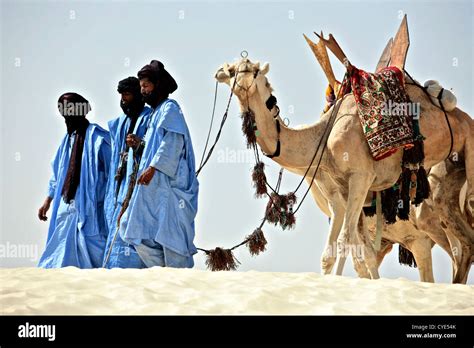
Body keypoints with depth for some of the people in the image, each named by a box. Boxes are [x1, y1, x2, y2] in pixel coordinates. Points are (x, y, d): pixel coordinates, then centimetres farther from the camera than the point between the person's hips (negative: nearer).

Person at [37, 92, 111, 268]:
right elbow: (57, 173, 24)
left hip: (88, 206, -7)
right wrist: (47, 201, 22)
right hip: (66, 206, 7)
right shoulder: (68, 138, 17)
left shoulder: (96, 136, -6)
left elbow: (111, 169, -10)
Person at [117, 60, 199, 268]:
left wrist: (153, 167, -23)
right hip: (154, 187, 10)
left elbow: (173, 141, -17)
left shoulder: (169, 108, -4)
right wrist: (139, 144, 11)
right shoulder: (156, 112, 24)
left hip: (169, 184, -10)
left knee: (170, 234, -8)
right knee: (140, 235, 5)